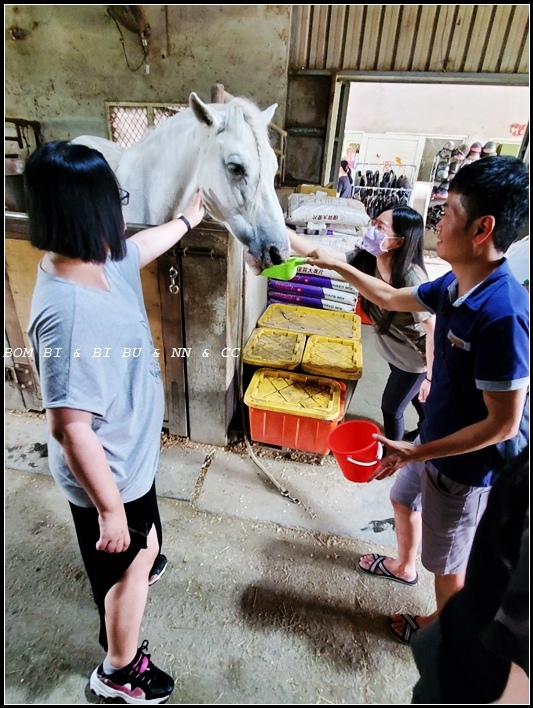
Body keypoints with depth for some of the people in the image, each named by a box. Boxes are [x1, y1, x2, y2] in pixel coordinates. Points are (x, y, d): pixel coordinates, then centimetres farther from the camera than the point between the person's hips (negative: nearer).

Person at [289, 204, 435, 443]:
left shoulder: (411, 278, -36)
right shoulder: (365, 259, -18)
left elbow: (433, 330, -28)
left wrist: (431, 376, -20)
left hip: (415, 358, -7)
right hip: (393, 350, 7)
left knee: (391, 407, 11)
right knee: (415, 394, 31)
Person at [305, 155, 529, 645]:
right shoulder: (454, 284, -9)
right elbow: (392, 298, 9)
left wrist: (417, 452, -25)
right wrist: (338, 266, 9)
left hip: (468, 463, -8)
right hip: (437, 438, 8)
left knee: (448, 562, 18)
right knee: (404, 499, 31)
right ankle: (404, 566, 61)